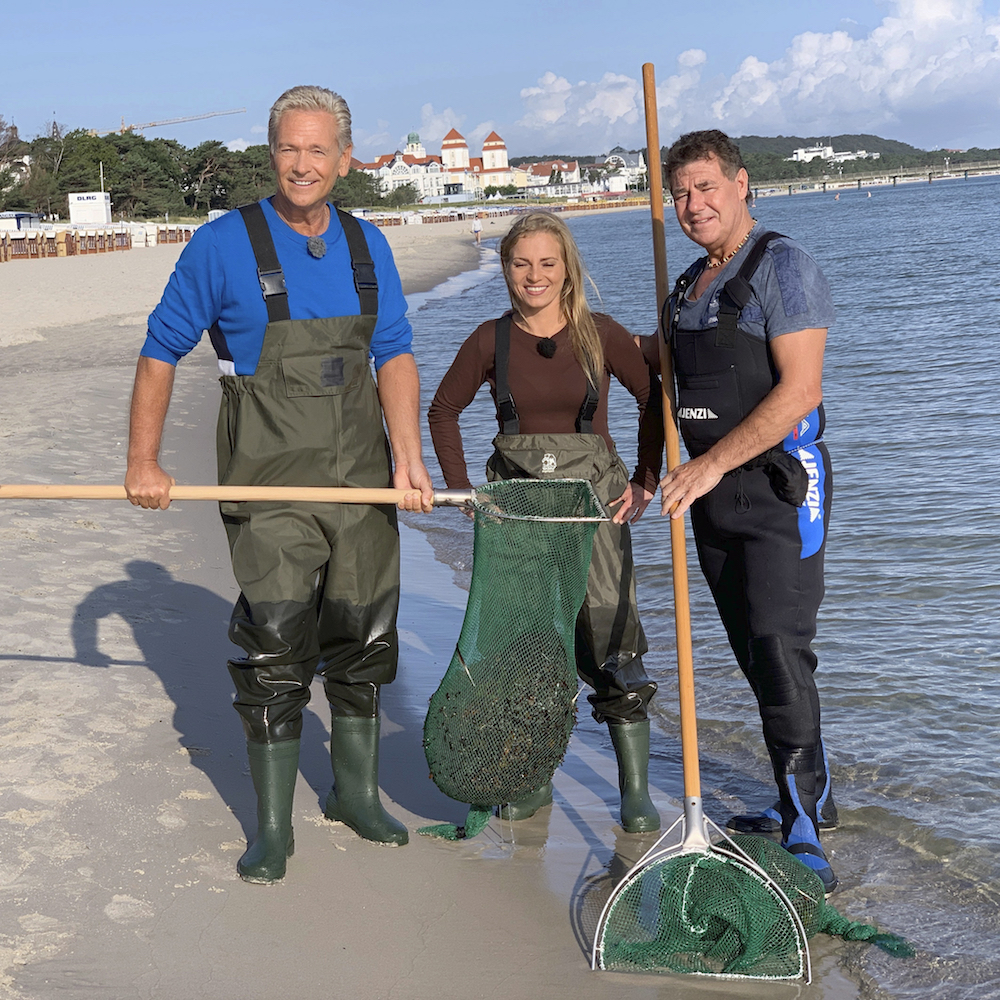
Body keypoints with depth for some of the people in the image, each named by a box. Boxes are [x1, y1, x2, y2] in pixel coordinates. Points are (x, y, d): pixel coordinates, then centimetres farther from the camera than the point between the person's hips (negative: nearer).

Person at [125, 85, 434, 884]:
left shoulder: (367, 247, 7)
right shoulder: (224, 246, -6)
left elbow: (394, 354, 7)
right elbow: (162, 350, 0)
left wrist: (408, 454, -6)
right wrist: (144, 461, -4)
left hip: (362, 476, 5)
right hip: (269, 483, -4)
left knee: (364, 636, 12)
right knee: (276, 647, -6)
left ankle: (357, 791, 31)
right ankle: (272, 827, 8)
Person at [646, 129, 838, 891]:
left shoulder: (783, 265, -10)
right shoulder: (690, 285, 15)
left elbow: (798, 391, -19)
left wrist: (709, 465, -22)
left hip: (779, 483, -8)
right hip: (711, 489, 8)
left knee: (779, 650, -12)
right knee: (754, 653, 12)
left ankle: (802, 834, -7)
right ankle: (810, 797, 26)